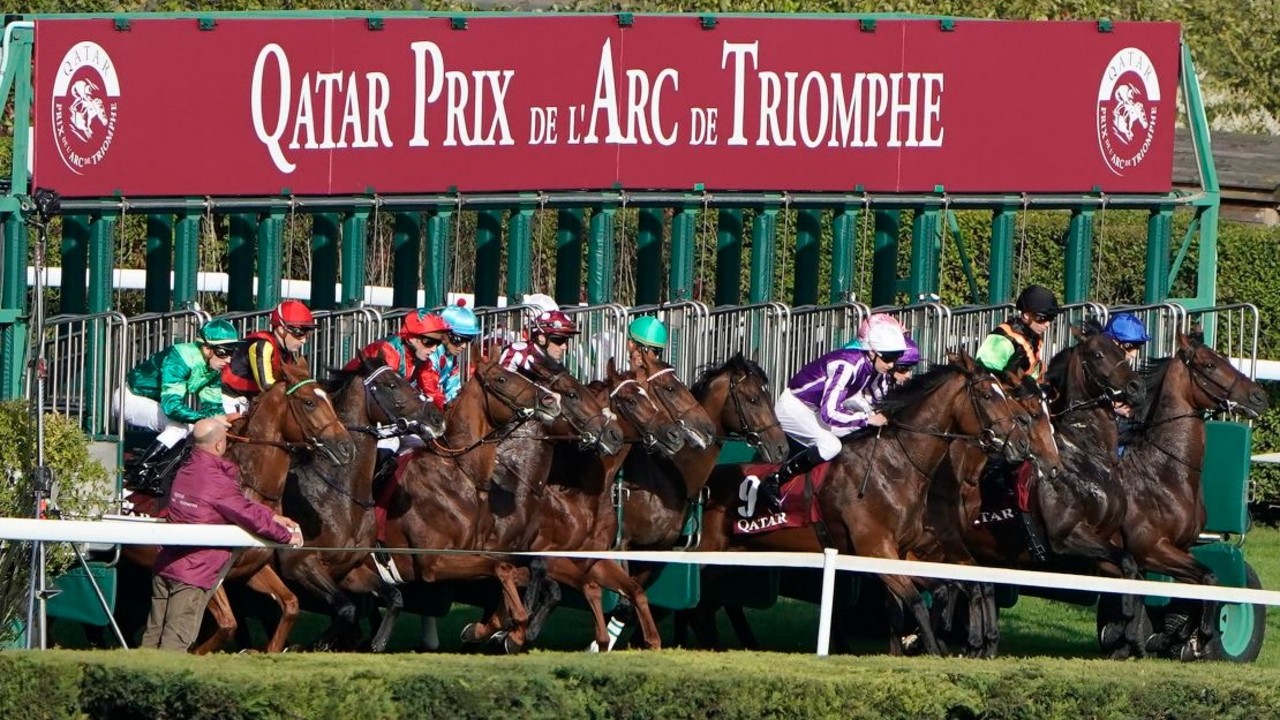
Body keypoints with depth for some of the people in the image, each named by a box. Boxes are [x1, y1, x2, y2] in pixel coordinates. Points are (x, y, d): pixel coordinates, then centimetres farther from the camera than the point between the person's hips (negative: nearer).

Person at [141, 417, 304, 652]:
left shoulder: (185, 473, 11)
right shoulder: (219, 483, -17)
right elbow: (250, 515, -11)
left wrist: (274, 517, 21)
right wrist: (287, 537, 5)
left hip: (165, 568, 8)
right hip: (193, 575, -8)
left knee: (154, 633, 11)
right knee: (176, 640, -5)